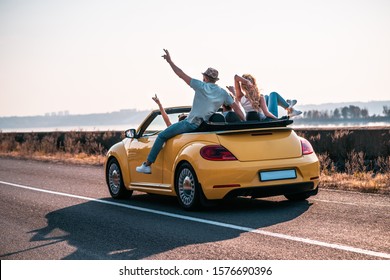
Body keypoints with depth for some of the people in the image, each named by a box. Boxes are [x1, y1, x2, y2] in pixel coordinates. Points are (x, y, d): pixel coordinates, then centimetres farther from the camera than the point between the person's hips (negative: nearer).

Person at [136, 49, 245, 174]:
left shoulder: (202, 86, -7)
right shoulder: (223, 93, 6)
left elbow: (181, 75, -7)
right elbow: (236, 107, 6)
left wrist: (170, 61, 0)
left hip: (190, 123, -6)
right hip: (204, 125, 6)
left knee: (161, 136, 4)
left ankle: (147, 165, 2)